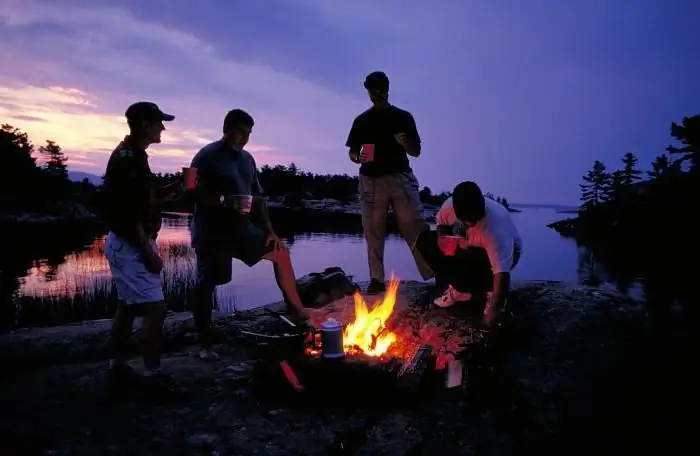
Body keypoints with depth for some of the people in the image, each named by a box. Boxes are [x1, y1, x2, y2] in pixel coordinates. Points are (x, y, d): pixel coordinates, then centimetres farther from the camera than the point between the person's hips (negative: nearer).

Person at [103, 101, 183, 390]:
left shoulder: (133, 156, 13)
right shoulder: (127, 159, -19)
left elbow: (148, 200, 20)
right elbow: (129, 213, -23)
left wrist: (179, 187, 7)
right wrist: (149, 253, -20)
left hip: (131, 245, 11)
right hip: (130, 246, -11)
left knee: (128, 306, 15)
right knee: (155, 308, -9)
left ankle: (118, 368, 25)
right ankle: (154, 376, -2)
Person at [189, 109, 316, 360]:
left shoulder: (247, 159, 11)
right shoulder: (206, 156, -10)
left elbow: (257, 197, 15)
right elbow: (195, 194, -17)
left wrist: (269, 230, 10)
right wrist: (226, 202, -30)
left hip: (243, 229, 7)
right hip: (212, 233, -7)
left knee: (280, 252, 8)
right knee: (206, 285, -2)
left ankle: (297, 309, 21)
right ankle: (204, 345, 12)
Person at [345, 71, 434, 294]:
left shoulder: (403, 117, 9)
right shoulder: (361, 120, 12)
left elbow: (416, 152, 9)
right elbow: (352, 151, 13)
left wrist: (405, 143, -13)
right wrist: (358, 157, -10)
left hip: (400, 177, -1)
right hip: (372, 180, 1)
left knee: (415, 226, -9)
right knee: (373, 230, 0)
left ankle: (433, 274, -8)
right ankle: (377, 279, 5)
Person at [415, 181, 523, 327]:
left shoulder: (496, 228, -40)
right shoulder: (450, 205, -25)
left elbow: (502, 272, -43)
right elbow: (441, 223, -1)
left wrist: (494, 309, -45)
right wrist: (442, 237, -23)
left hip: (505, 251, -6)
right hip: (470, 246, 6)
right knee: (425, 240, -13)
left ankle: (491, 291, -2)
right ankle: (460, 290, -1)